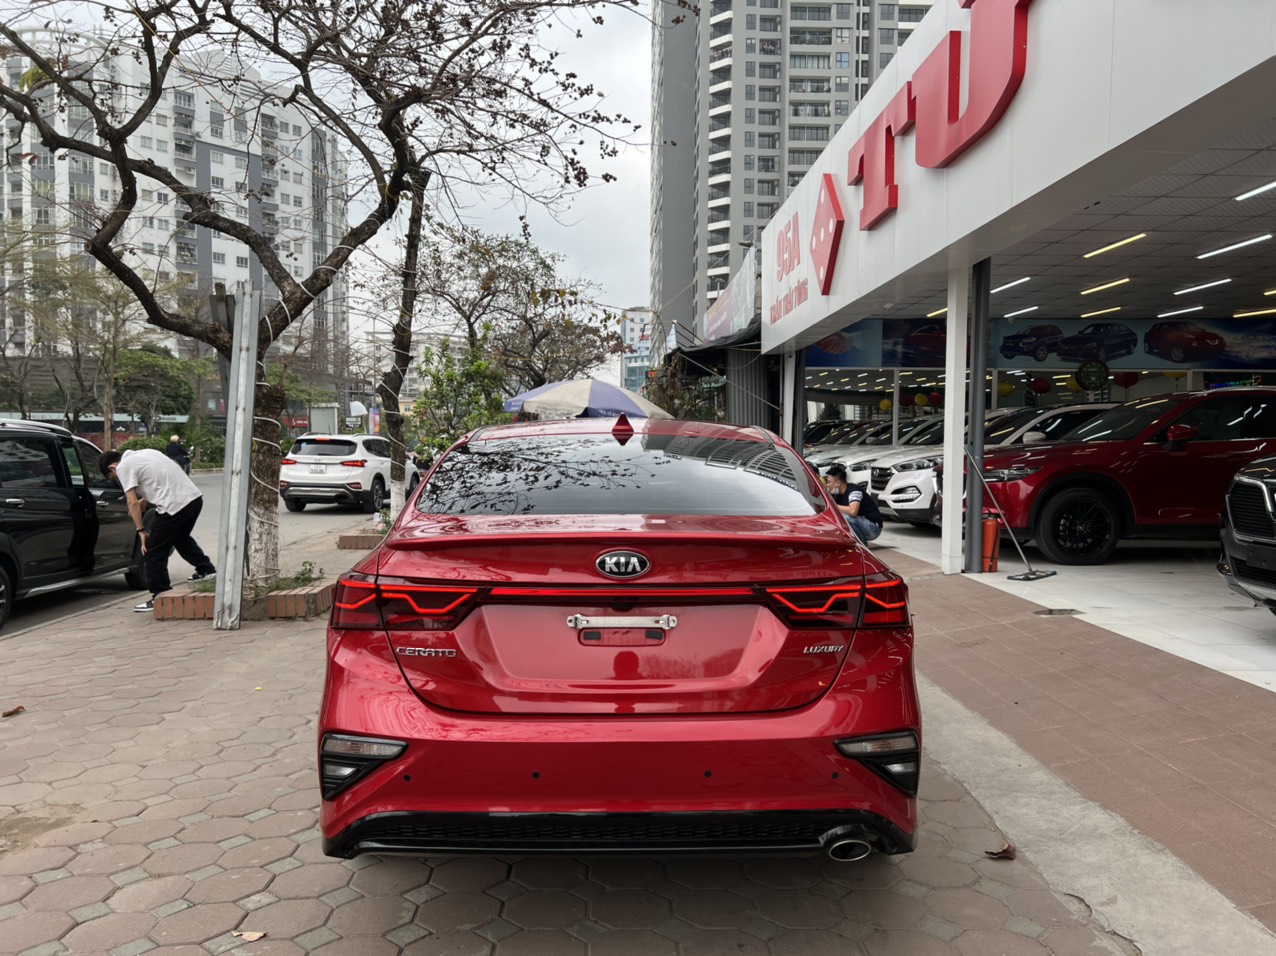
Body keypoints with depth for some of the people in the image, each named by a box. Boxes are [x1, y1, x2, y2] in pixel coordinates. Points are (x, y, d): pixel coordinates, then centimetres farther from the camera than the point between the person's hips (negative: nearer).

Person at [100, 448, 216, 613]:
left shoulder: (123, 467, 0)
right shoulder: (145, 452, 24)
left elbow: (133, 502, -5)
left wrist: (141, 531, 2)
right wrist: (142, 501, 37)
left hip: (174, 506, -9)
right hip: (195, 497, 9)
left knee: (154, 553, 3)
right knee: (181, 538, 33)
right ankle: (206, 570, 37)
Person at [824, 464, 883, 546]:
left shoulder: (854, 490, -22)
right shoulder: (838, 494, 4)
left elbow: (853, 511, -39)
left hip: (874, 527, -9)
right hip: (861, 524, 9)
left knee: (846, 519, -32)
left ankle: (862, 545, -12)